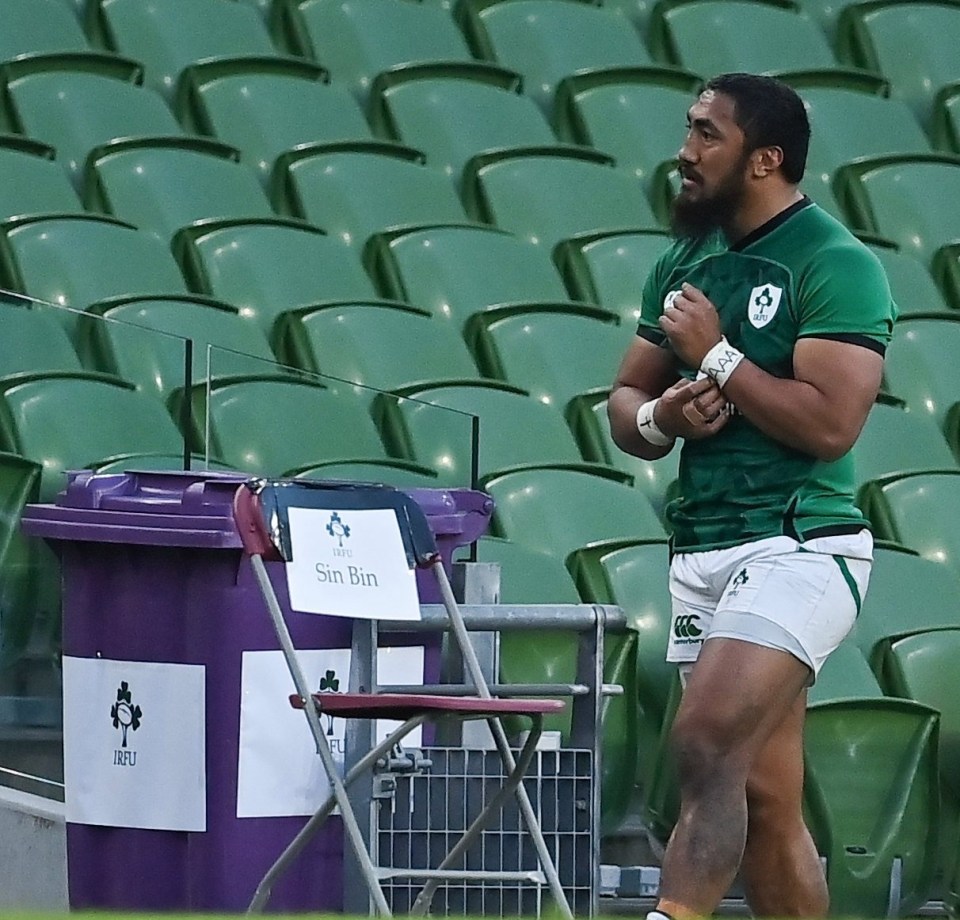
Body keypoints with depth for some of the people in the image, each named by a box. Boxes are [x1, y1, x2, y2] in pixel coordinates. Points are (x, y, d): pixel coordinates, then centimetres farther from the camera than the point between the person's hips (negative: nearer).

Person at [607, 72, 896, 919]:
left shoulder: (835, 264, -10)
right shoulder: (686, 263, 14)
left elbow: (829, 423, -20)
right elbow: (625, 399, 20)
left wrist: (716, 355, -13)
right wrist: (657, 418, -3)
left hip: (798, 547, -8)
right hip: (703, 552, 8)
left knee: (706, 745, -23)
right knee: (762, 799, 8)